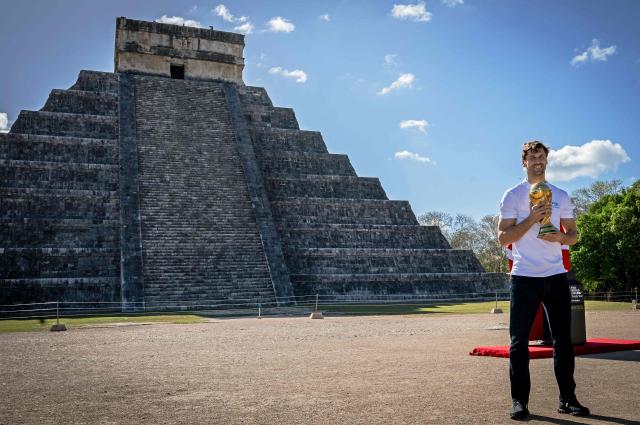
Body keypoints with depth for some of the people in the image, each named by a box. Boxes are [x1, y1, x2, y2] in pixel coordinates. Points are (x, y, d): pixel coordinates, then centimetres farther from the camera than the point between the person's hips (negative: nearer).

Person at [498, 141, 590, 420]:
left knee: (563, 339, 8)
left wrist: (561, 236, -9)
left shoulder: (561, 196, 13)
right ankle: (519, 400, 8)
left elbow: (574, 234, 14)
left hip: (556, 276, 4)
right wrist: (532, 219, -16)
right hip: (524, 277, -3)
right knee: (519, 341, -1)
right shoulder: (513, 196, 2)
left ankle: (568, 399, 18)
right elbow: (503, 237, -5)